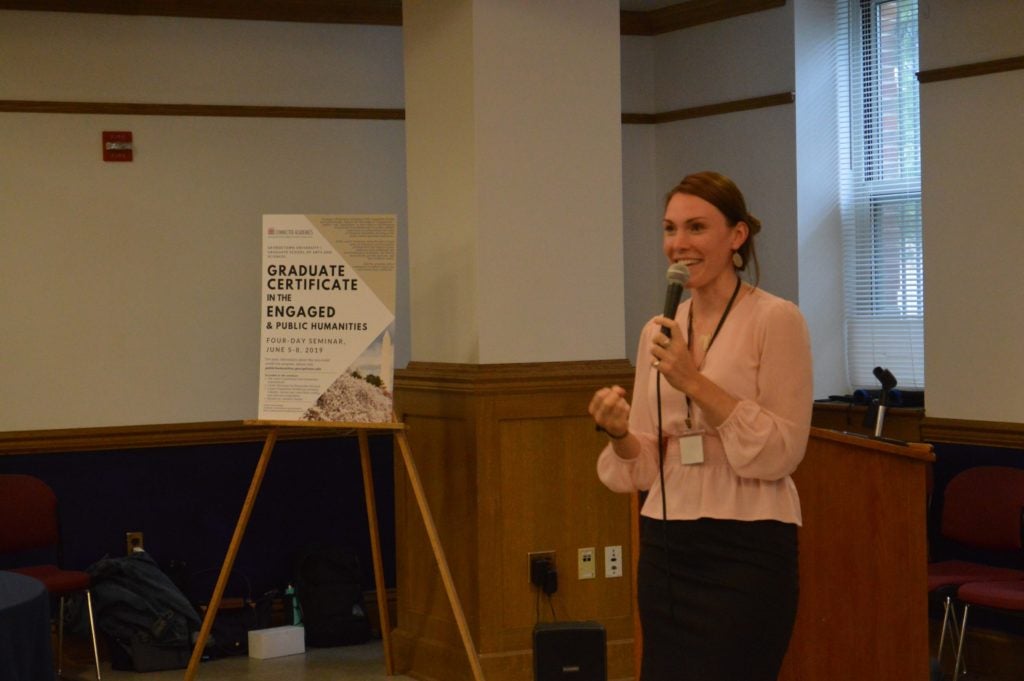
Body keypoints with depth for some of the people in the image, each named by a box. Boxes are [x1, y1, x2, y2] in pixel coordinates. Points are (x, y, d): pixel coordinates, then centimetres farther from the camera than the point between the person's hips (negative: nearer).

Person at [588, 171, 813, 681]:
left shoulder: (775, 319, -7)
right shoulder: (658, 331, 11)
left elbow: (781, 452, -13)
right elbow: (647, 464, 12)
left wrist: (697, 382, -19)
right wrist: (620, 433, -9)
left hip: (746, 548, -6)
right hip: (666, 546, 6)